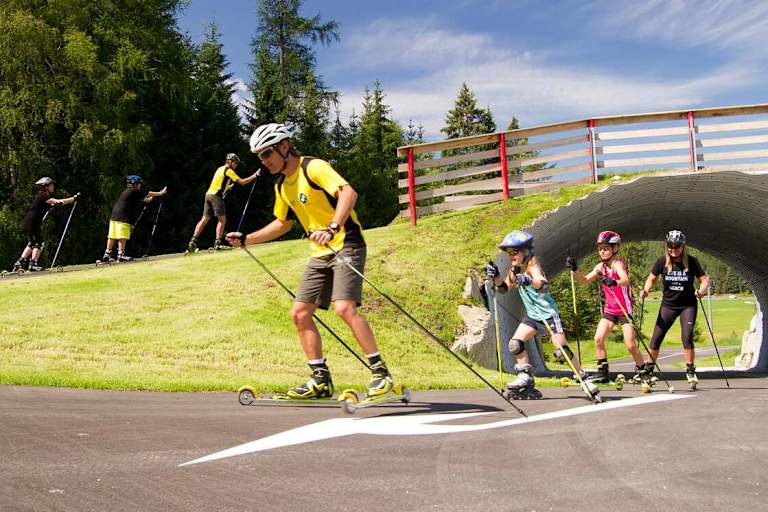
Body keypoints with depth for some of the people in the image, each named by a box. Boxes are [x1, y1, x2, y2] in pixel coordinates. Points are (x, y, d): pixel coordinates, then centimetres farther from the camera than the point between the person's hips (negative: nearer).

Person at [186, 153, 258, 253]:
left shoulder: (220, 169, 23)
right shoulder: (229, 170, -4)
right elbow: (242, 182, -7)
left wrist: (228, 187, 25)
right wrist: (254, 176, -1)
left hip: (209, 194, 8)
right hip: (216, 196, -8)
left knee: (204, 219, 5)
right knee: (222, 220, -3)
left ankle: (193, 242, -2)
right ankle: (217, 243, -10)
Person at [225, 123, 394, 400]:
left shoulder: (314, 167, -13)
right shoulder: (282, 185, 14)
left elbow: (348, 193, -28)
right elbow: (283, 223, 29)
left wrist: (333, 228, -41)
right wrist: (246, 239, 23)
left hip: (346, 244, -9)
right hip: (320, 254, 9)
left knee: (344, 307, -25)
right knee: (300, 313, 3)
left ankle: (381, 374, -17)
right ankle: (321, 382, 9)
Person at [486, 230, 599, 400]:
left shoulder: (532, 267, -20)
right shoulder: (515, 270, 4)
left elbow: (544, 285, -39)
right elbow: (503, 287, 11)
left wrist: (529, 281, -60)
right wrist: (496, 276, -9)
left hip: (548, 314, -7)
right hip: (532, 316, 8)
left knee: (562, 350, -11)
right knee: (515, 344, -5)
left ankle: (584, 379, 2)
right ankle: (526, 377, 7)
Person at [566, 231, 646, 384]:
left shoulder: (618, 264, -18)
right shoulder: (600, 267, 4)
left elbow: (626, 280, -37)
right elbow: (585, 280, 5)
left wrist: (614, 282, -58)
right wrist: (574, 269, -11)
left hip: (625, 309, -6)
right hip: (610, 309, 6)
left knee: (630, 345, -7)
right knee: (598, 339, -5)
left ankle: (641, 371, 14)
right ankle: (602, 372, 5)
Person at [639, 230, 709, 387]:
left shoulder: (691, 262, -9)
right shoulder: (662, 262, -7)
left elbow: (704, 280, -5)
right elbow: (651, 279, 4)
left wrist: (701, 290, -25)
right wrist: (645, 290, -16)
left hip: (688, 305, -1)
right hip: (668, 305, 2)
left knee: (687, 337, -15)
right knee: (656, 339, -1)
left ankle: (690, 370, 2)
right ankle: (648, 370, 15)